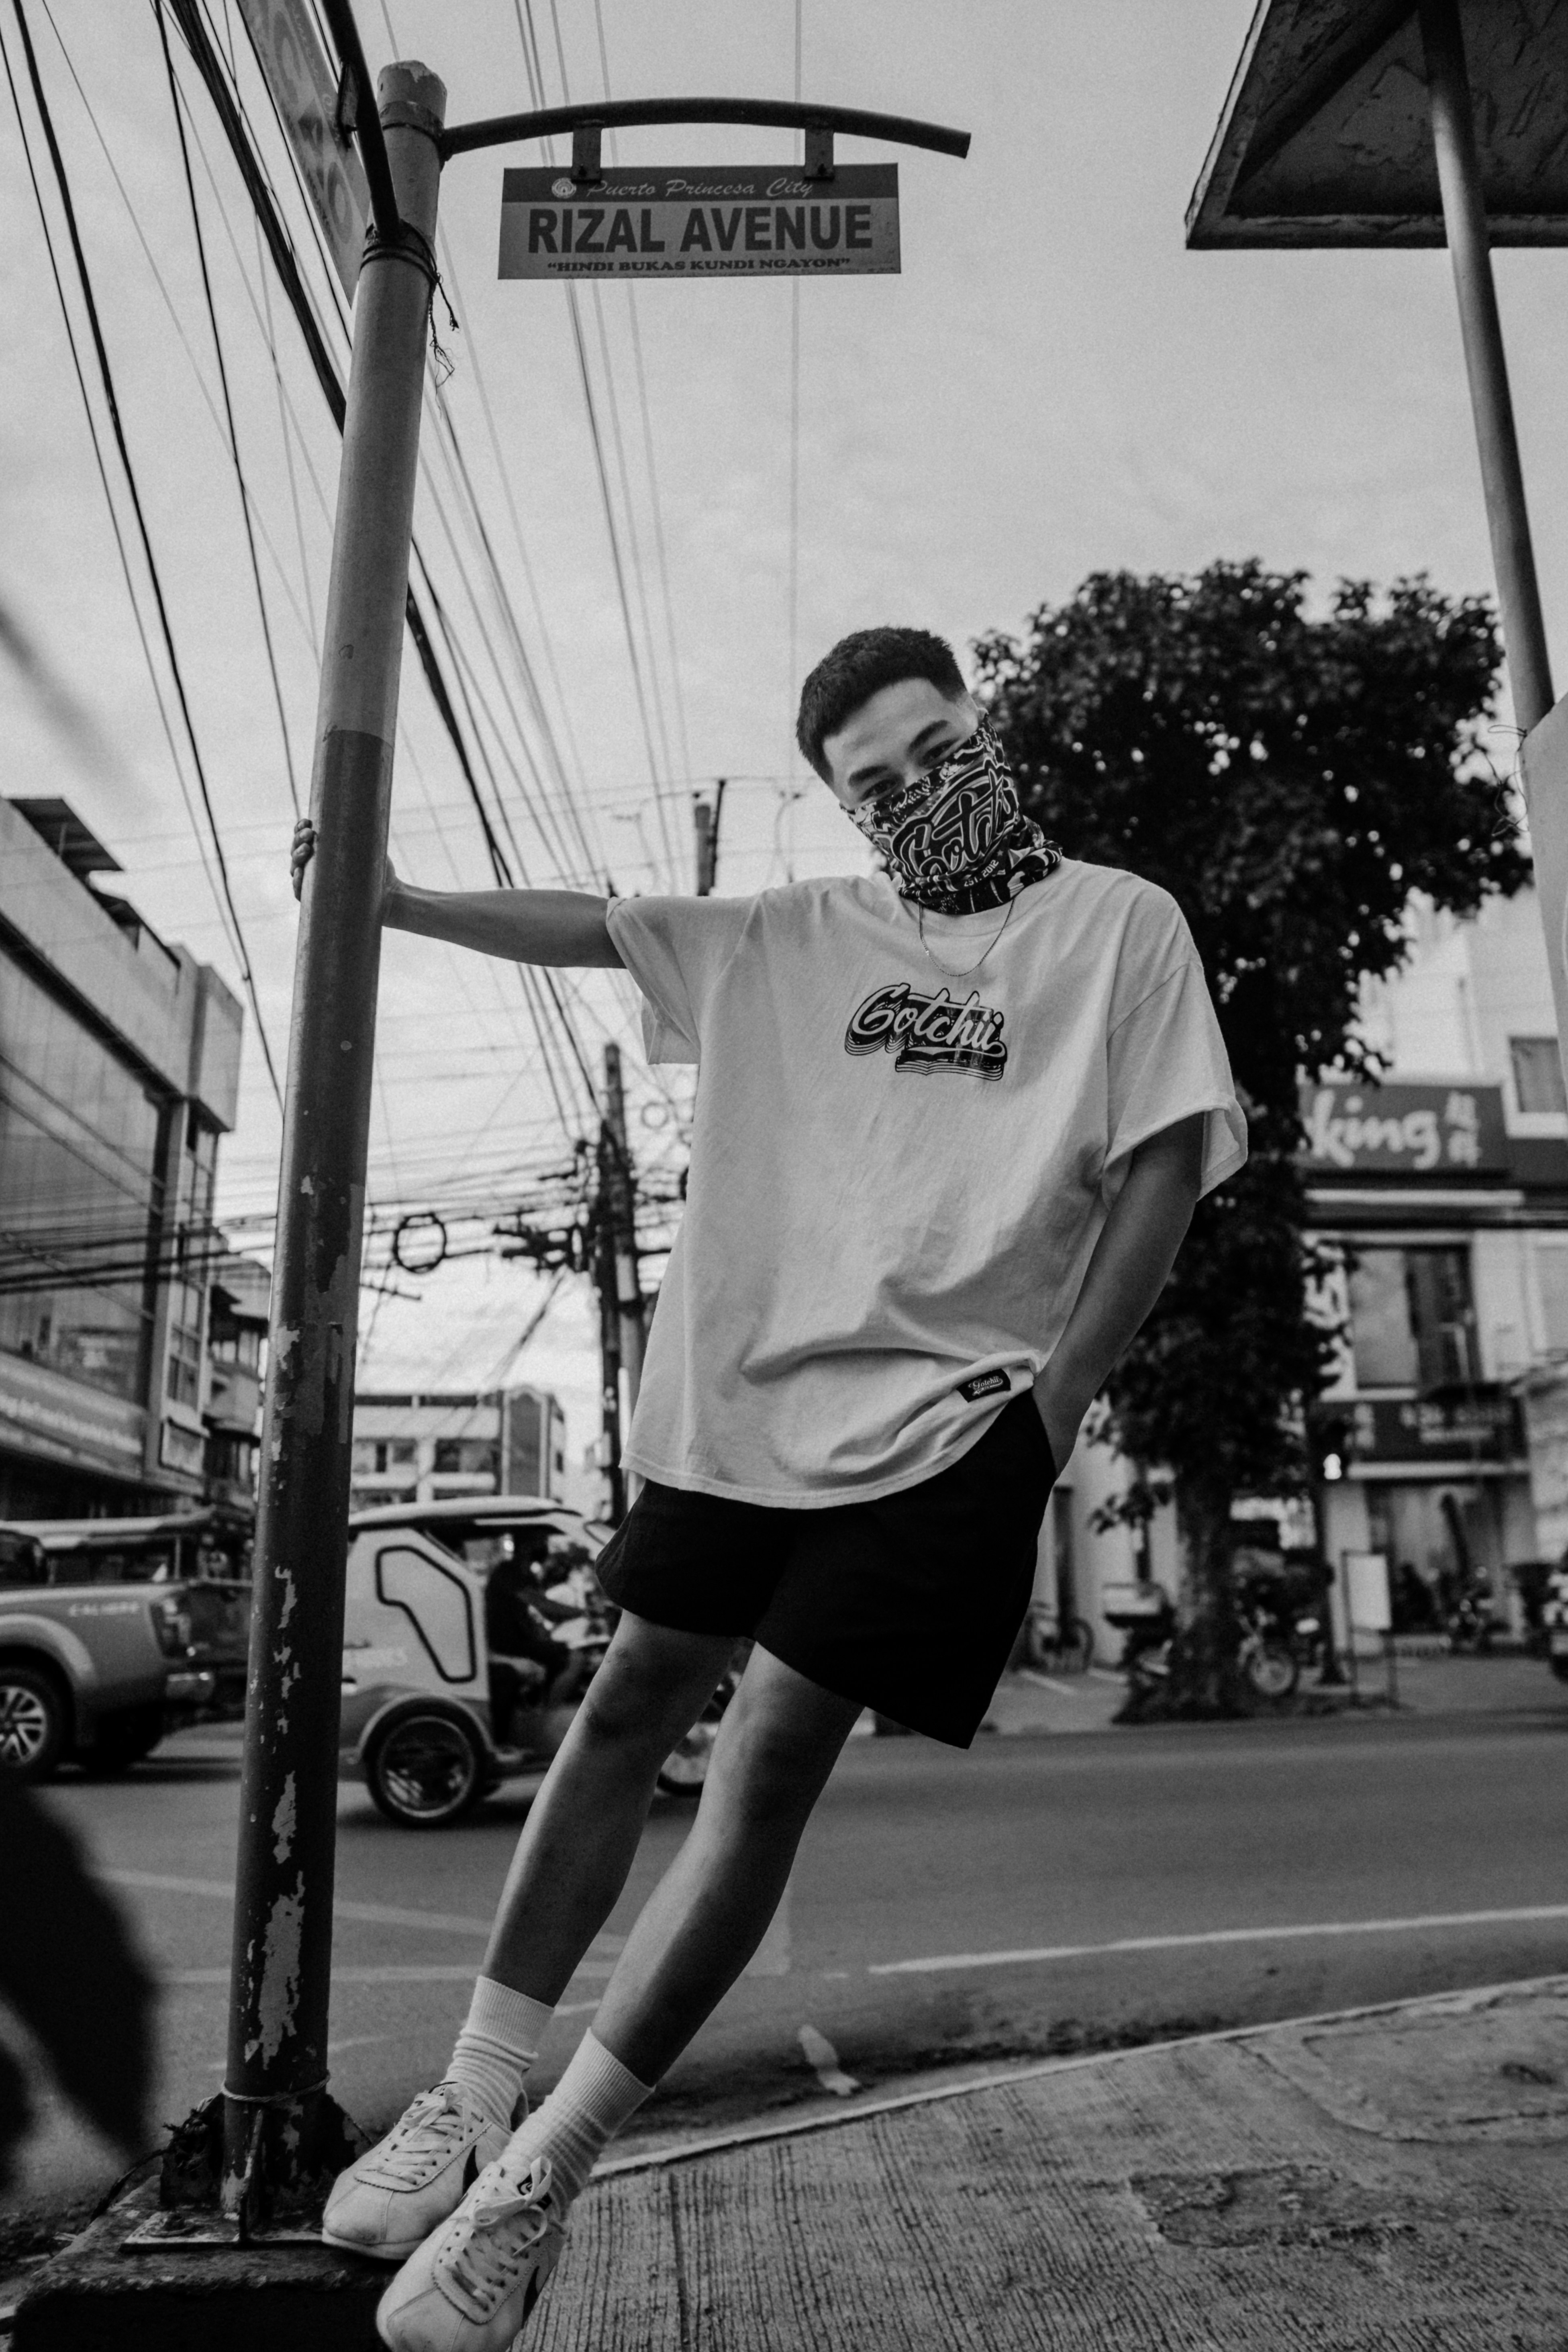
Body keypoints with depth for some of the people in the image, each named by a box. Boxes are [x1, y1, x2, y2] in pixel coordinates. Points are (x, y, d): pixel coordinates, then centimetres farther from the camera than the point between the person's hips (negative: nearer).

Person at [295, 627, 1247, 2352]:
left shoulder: (1120, 925, 3)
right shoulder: (800, 933, 13)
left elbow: (1168, 1162, -2)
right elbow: (593, 929, 16)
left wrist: (1053, 1403, -8)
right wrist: (403, 902, 10)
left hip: (944, 1420, -4)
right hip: (743, 1390, 5)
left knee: (773, 1757, -9)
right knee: (631, 1706, 7)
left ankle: (540, 2175, 1)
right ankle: (475, 2096, 20)